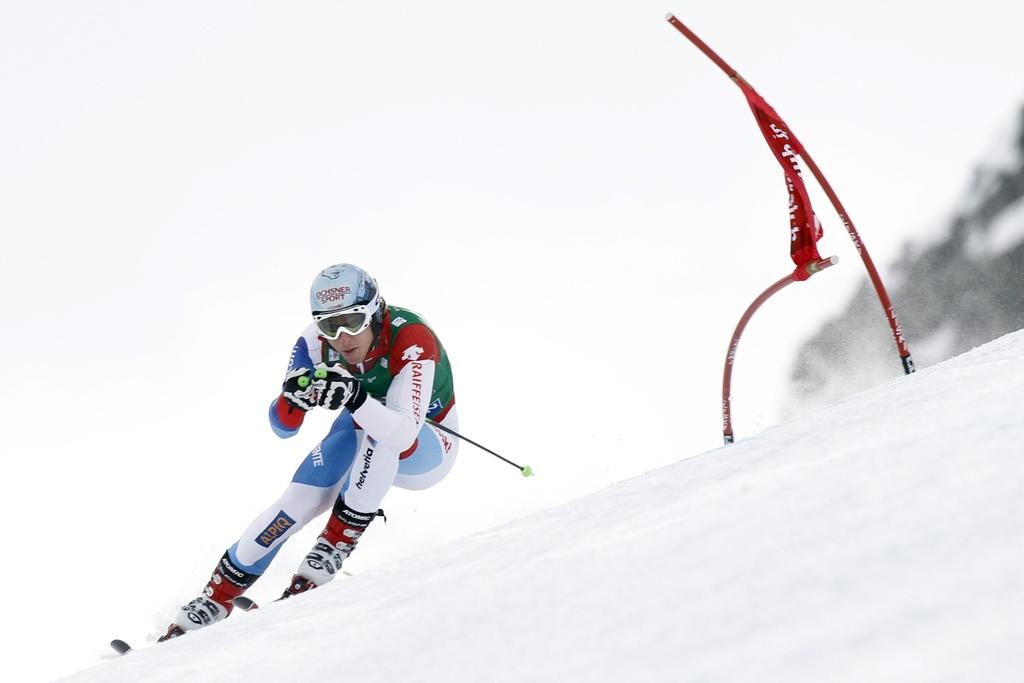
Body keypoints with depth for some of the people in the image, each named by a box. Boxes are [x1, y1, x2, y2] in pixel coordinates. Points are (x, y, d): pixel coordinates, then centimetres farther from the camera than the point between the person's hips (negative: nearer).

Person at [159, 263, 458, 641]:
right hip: (361, 444, 4)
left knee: (374, 428, -35)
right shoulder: (316, 345, -20)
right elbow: (283, 427, -18)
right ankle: (216, 598, -7)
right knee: (299, 500, -19)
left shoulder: (410, 339, -34)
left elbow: (402, 434, -42)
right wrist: (293, 399, -40)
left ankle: (336, 543, -23)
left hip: (427, 448, -3)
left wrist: (354, 397, -59)